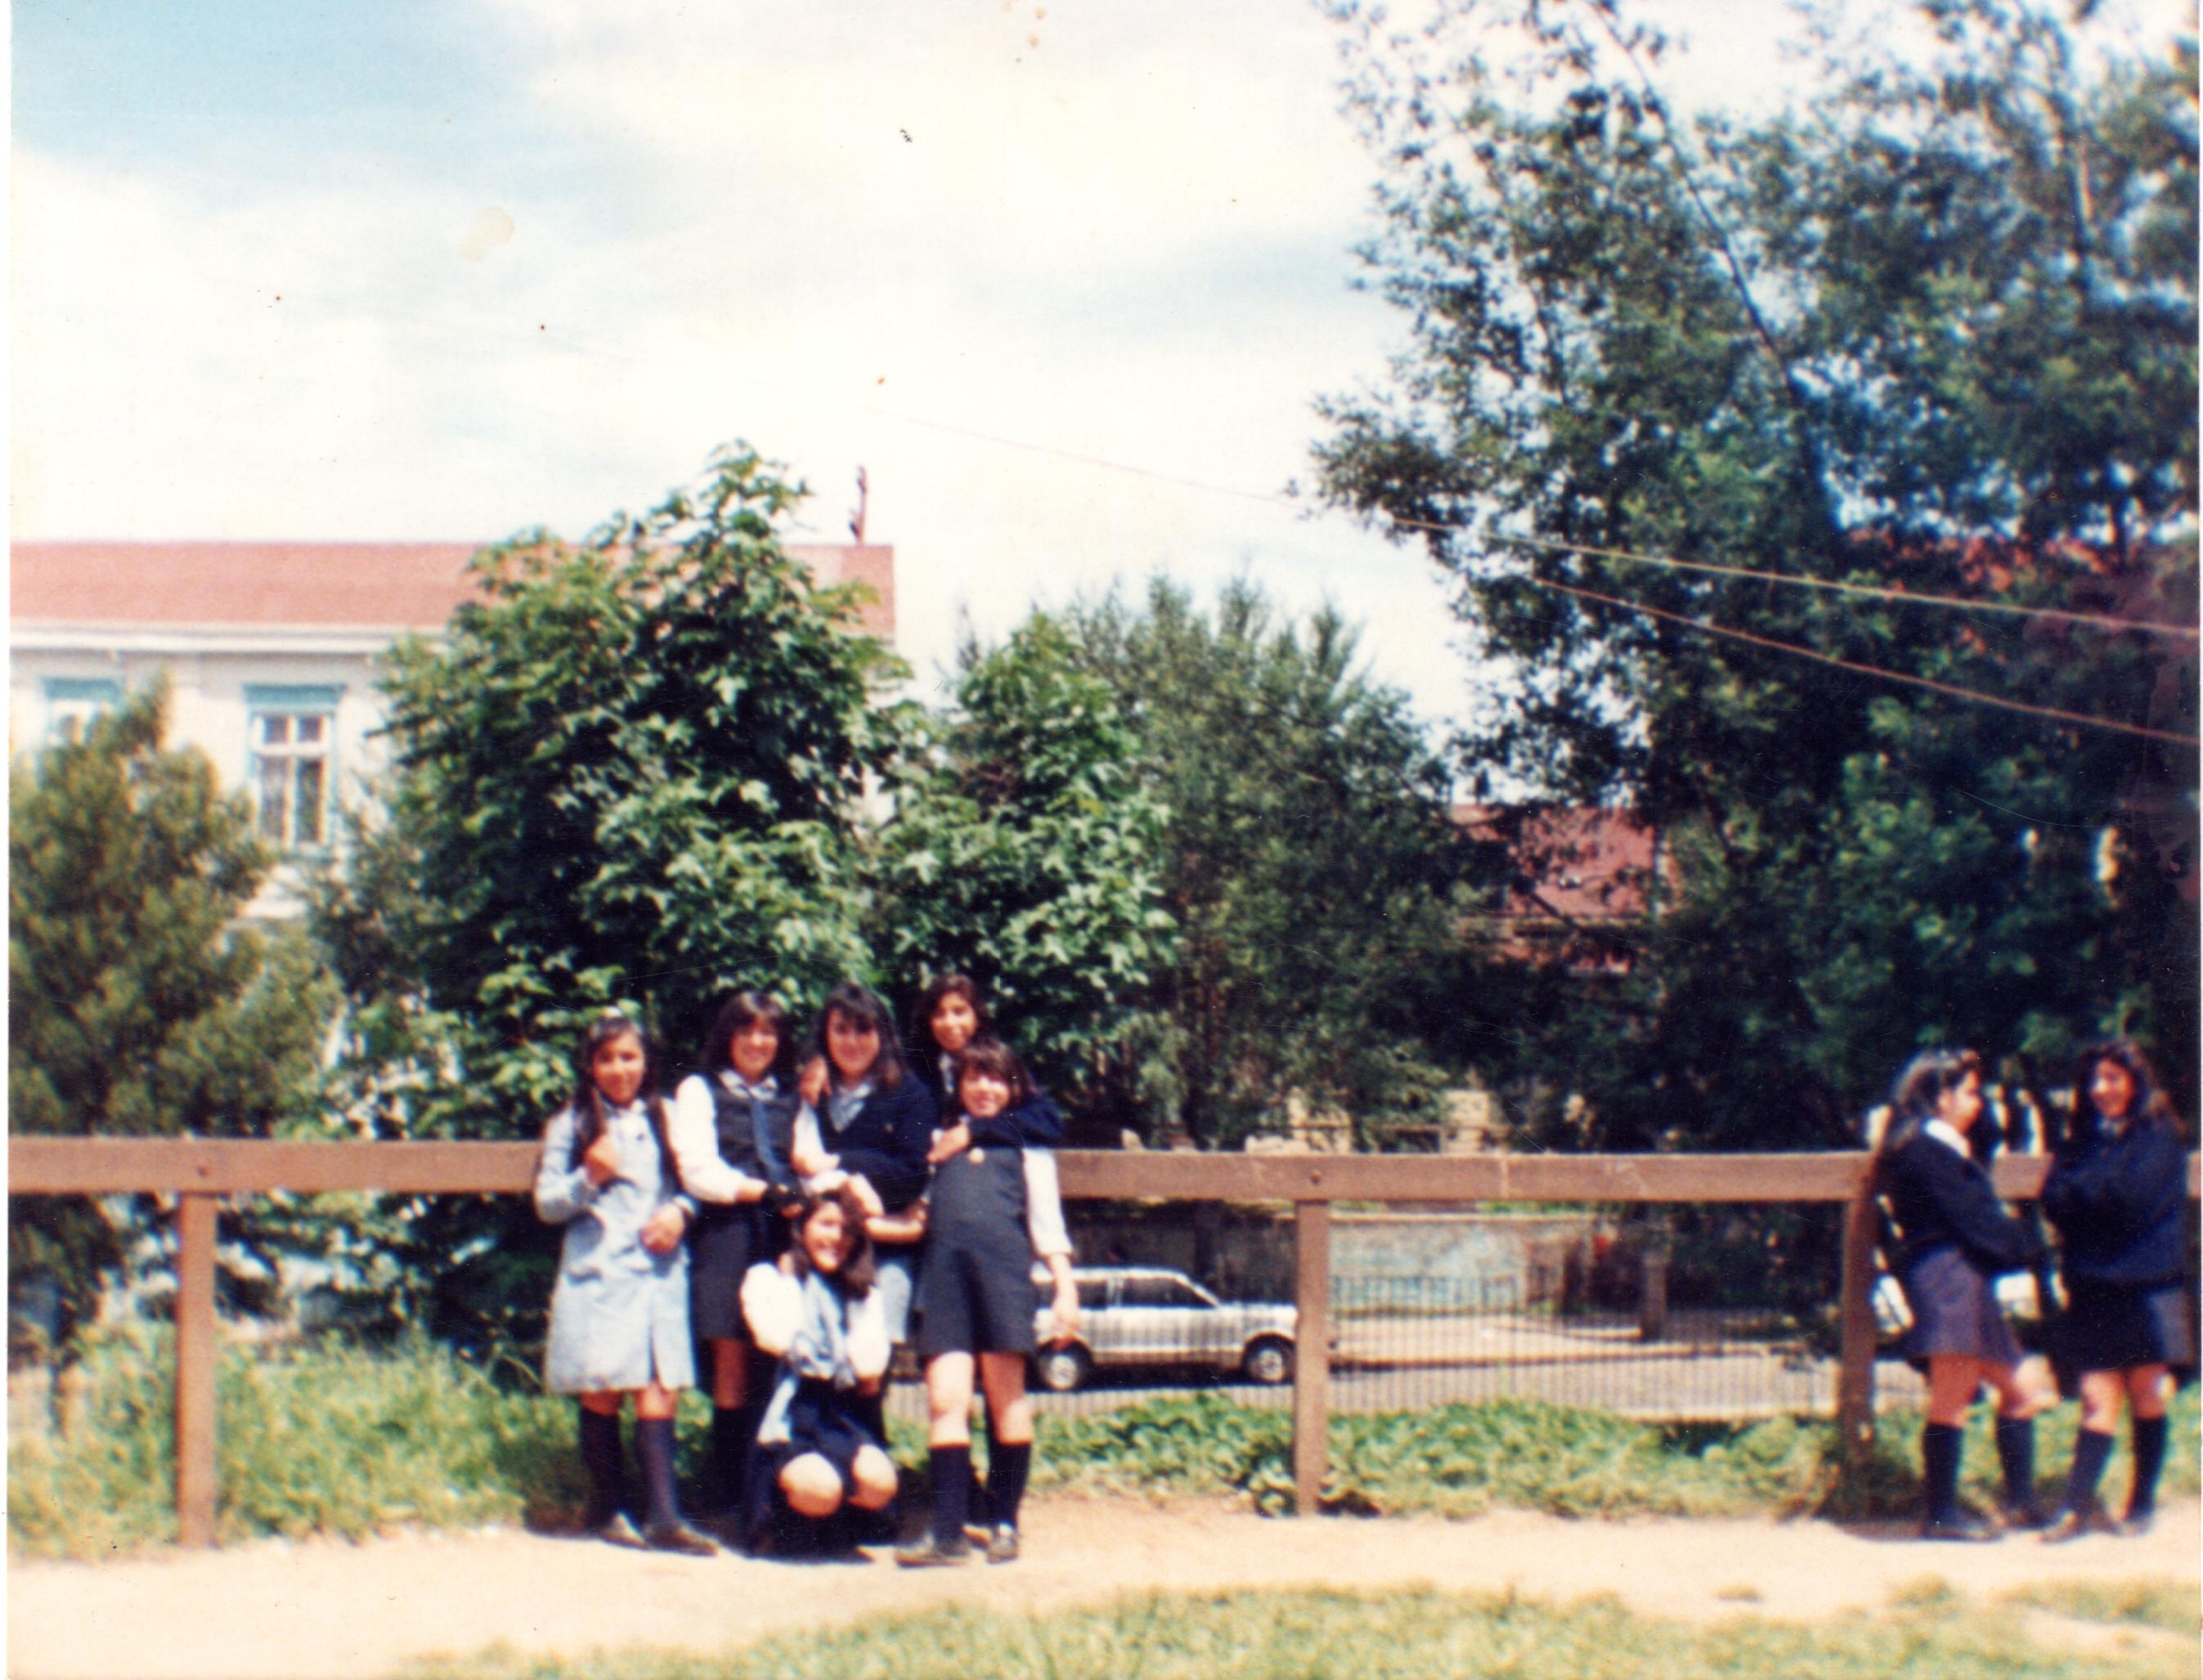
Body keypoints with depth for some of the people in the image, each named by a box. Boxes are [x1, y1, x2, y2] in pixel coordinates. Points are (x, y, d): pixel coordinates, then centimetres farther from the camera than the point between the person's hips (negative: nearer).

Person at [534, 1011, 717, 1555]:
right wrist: (588, 1179, -16)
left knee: (660, 1389, -5)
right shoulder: (572, 1126, 4)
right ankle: (608, 1507, 12)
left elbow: (690, 1182, 19)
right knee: (603, 1392, -1)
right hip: (598, 1272, -2)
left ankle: (664, 1516, -6)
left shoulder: (662, 1120, 14)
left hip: (658, 1271, 2)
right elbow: (547, 1203, 2)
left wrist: (679, 1209, -2)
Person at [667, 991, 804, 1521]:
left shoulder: (791, 1096, 21)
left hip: (782, 1236, 3)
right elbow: (698, 1172, 0)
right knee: (733, 1364, -4)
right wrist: (765, 1191, -10)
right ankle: (732, 1495, 0)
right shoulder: (699, 1091, 10)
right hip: (725, 1235, -3)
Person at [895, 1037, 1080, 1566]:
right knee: (945, 1399, -7)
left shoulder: (1025, 1140, 18)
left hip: (1003, 1266, -1)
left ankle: (1004, 1523, 9)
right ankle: (948, 1532, -9)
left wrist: (1065, 1287, 4)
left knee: (1006, 1398, 0)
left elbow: (1046, 1219, 12)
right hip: (944, 1271, 2)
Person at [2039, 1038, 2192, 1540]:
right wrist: (2102, 1196, -13)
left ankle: (2142, 1503, 15)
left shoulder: (2159, 1138, -1)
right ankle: (2077, 1505, -5)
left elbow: (2135, 1199, -13)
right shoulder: (2081, 1139, 13)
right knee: (2099, 1397, -2)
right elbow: (2053, 1202, 2)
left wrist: (2081, 1192, -3)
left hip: (2146, 1286, -3)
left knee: (2145, 1394, 5)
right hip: (2092, 1286, 3)